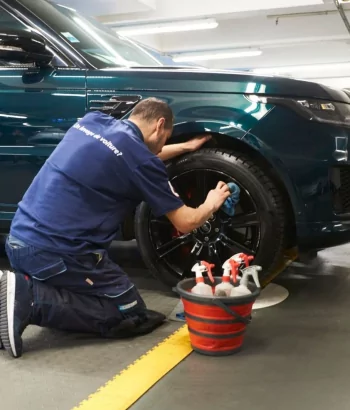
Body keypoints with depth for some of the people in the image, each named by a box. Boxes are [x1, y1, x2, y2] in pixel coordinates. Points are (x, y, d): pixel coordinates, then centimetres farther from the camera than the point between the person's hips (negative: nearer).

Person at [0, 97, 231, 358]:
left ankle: (24, 287, 5)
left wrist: (185, 147, 39)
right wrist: (211, 204, 21)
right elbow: (185, 223, 0)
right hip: (57, 252, -9)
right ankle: (31, 299, -10)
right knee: (133, 316, 5)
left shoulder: (93, 121, 12)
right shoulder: (140, 159, -10)